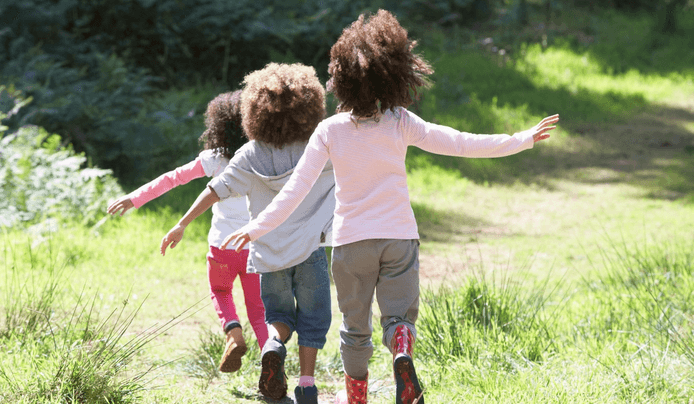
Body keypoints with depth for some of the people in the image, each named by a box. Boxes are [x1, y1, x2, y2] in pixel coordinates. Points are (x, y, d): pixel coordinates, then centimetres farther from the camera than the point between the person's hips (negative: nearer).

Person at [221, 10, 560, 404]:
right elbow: (458, 143, -12)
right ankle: (403, 355, -28)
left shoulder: (329, 131, -8)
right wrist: (522, 139, -5)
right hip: (399, 237, 0)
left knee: (356, 325, 17)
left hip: (351, 239, 1)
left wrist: (256, 228, -4)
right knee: (399, 315, 5)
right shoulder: (401, 123, -9)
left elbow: (297, 188, -10)